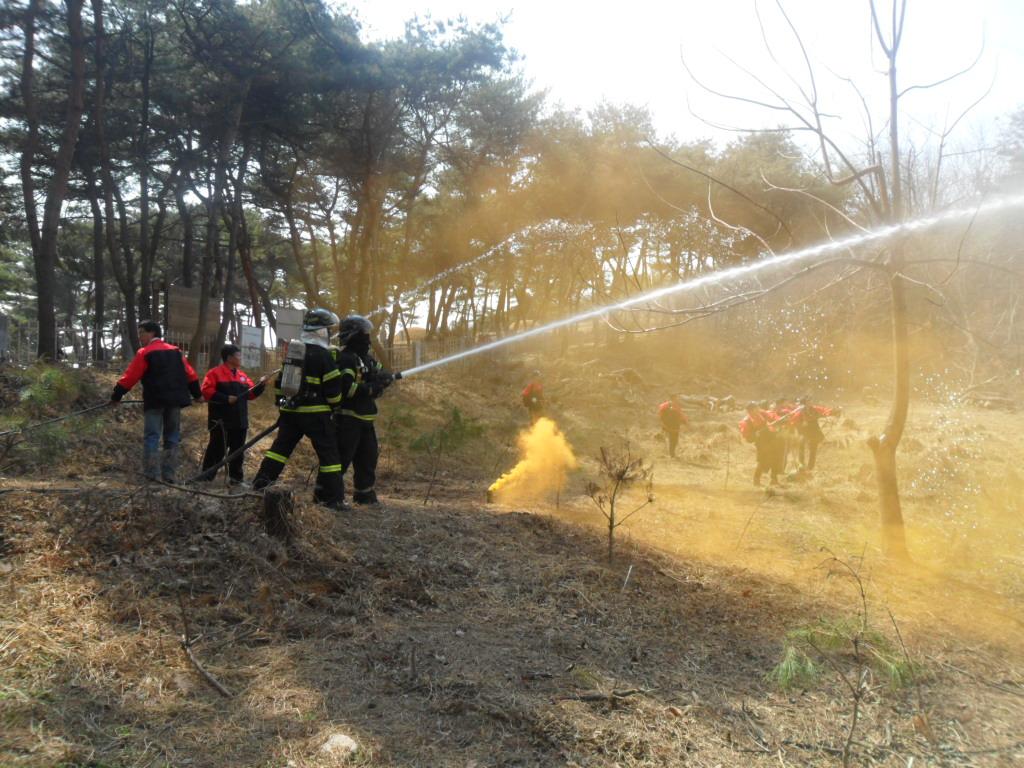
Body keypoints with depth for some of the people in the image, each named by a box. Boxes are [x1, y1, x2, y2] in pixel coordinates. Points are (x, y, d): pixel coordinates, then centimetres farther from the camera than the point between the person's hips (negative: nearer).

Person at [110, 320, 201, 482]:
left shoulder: (144, 353, -3)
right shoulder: (176, 351, 13)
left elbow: (129, 377, -7)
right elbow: (190, 375, 14)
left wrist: (116, 396, 0)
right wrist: (197, 394, 23)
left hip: (155, 401, -5)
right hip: (175, 400, 5)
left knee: (151, 438, -2)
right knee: (172, 438, 10)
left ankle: (152, 476, -8)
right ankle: (169, 475, 9)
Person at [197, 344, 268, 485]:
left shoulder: (242, 375, 14)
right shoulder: (215, 373, -6)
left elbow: (251, 393, 13)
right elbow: (207, 391, -15)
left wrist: (260, 385, -4)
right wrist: (226, 398, -20)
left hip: (239, 421, 6)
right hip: (221, 421, -6)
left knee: (237, 450, 9)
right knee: (217, 448, 0)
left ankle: (236, 477, 15)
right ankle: (207, 475, 12)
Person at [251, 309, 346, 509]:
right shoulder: (323, 355, -10)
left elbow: (280, 381, 17)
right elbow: (333, 387, -11)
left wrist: (281, 404, 25)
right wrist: (335, 406, 7)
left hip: (290, 410, 7)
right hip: (315, 413, -7)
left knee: (281, 447, 16)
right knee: (328, 453, -2)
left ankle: (260, 483, 14)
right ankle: (333, 498, -2)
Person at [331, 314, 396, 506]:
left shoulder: (366, 357, 15)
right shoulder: (344, 358, -13)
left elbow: (384, 376, 16)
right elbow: (346, 388, -24)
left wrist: (383, 377, -7)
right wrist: (371, 388, -19)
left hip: (365, 418, 9)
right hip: (347, 418, -9)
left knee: (368, 457, 16)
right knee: (341, 458, -10)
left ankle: (365, 495, 27)